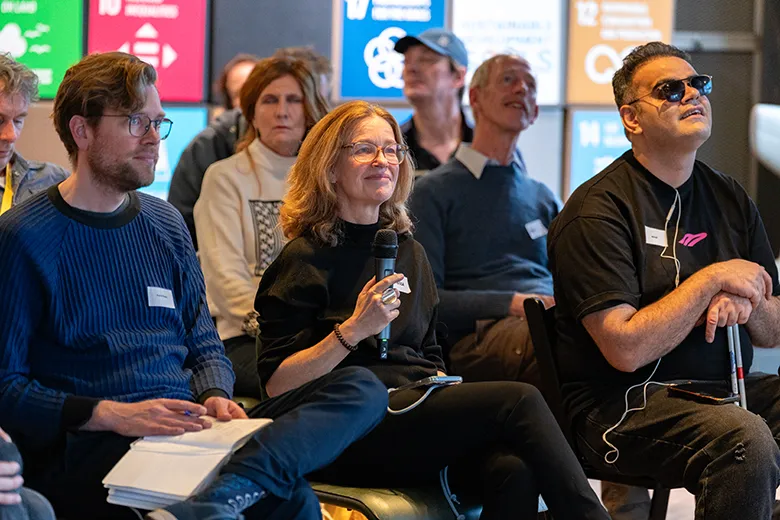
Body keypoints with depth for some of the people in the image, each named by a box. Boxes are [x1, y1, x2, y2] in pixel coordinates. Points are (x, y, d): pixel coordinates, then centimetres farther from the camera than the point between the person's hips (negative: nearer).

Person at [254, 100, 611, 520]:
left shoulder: (409, 252, 22)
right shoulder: (305, 259, 1)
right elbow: (276, 384, -6)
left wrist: (447, 389, 4)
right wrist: (353, 330, -16)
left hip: (421, 413, 6)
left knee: (513, 472, -30)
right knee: (518, 401, -26)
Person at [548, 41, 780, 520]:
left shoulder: (729, 198, 14)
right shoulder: (597, 210, -9)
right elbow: (626, 349, -18)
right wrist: (712, 280, -13)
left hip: (722, 388, 7)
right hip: (621, 403, -7)